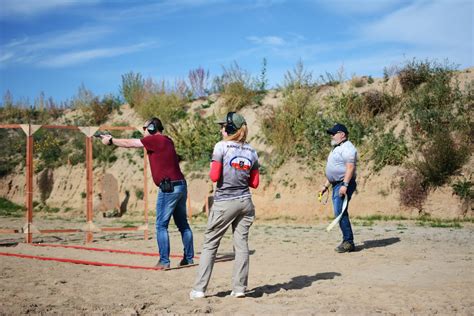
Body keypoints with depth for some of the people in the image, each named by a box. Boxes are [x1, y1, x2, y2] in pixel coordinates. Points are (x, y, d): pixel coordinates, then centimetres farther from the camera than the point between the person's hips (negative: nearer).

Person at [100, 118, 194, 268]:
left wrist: (110, 140, 13)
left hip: (169, 188, -9)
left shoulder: (155, 139, -9)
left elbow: (129, 144, -1)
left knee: (161, 226, -3)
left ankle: (164, 261, -3)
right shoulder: (167, 141, 16)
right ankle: (189, 258, 17)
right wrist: (113, 139, 20)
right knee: (183, 224, 13)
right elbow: (134, 142, 22)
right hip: (181, 186, 9)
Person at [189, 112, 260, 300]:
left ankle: (199, 289, 5)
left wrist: (212, 169, 7)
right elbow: (254, 183, 7)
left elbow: (214, 177, -14)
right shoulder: (251, 152, 6)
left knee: (210, 244, 4)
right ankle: (239, 288, 9)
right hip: (245, 203, 4)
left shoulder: (221, 147, -9)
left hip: (224, 203, -4)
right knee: (241, 245, 8)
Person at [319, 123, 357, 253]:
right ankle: (348, 242, 13)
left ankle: (348, 242, -11)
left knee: (340, 213, -15)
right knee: (340, 214, 9)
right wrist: (325, 185, 24)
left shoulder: (347, 148, -11)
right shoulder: (336, 148, 22)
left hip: (344, 184, -10)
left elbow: (350, 168, -22)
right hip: (336, 185, 10)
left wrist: (345, 185, -29)